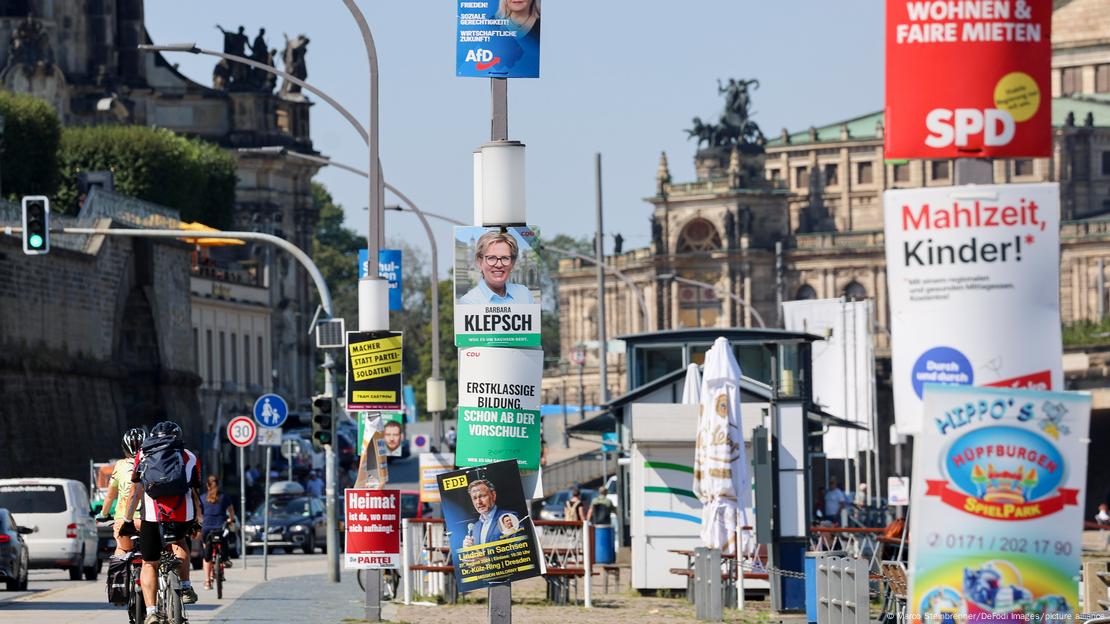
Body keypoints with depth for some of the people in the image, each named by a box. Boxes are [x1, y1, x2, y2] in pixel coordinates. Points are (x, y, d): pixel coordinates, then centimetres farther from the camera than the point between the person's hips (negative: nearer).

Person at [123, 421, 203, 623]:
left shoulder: (143, 455, 15)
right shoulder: (190, 457, 18)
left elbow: (135, 491, 10)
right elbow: (196, 493, 20)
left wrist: (128, 520, 16)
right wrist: (196, 522, 31)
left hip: (152, 517, -1)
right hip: (183, 516, 1)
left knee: (149, 564, 12)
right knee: (179, 542, 35)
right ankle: (186, 588, 20)